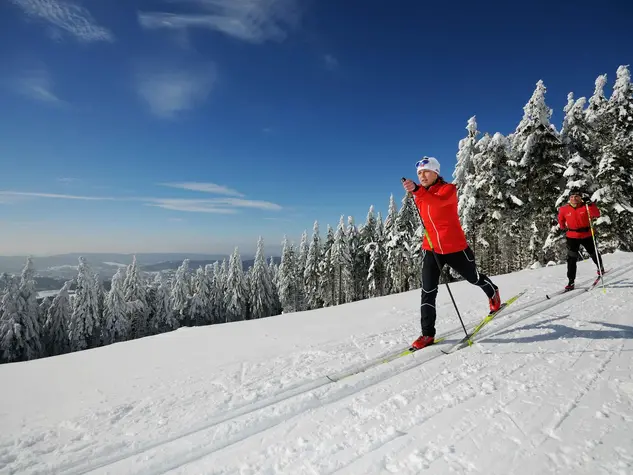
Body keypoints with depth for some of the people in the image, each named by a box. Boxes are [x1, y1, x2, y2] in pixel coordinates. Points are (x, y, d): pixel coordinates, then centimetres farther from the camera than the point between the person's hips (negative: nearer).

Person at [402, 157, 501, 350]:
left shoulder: (448, 189, -14)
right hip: (431, 250, 4)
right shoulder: (420, 196, 5)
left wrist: (416, 190, -52)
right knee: (428, 291, -6)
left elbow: (438, 201, -39)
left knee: (474, 278, 21)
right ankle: (427, 334, 2)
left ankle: (493, 294, 55)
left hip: (455, 248, -4)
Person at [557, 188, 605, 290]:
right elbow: (561, 219, 13)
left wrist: (590, 205, -34)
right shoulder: (564, 209, -6)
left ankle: (600, 268, 55)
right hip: (572, 236, 0)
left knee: (593, 253, 23)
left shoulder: (585, 206, -11)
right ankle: (571, 282, -5)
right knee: (571, 259, -7)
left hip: (587, 235, 0)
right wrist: (563, 227, 18)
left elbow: (597, 215, -24)